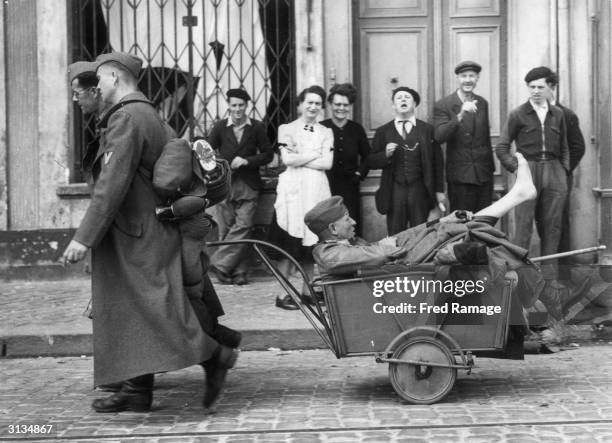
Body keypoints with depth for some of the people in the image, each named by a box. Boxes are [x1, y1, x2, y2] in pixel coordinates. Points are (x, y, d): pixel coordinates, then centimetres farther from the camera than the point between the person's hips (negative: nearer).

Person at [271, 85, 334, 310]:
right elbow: (287, 159, -6)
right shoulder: (287, 129, 7)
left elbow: (327, 163, 1)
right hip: (293, 188, -3)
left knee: (313, 242, 2)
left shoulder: (326, 133, 13)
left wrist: (299, 159, -4)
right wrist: (315, 155, -1)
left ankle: (307, 290, 9)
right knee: (288, 243, -7)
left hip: (317, 189, 3)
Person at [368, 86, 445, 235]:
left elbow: (437, 162, 7)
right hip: (394, 192, 0)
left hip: (420, 191, 0)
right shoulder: (383, 132, 9)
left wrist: (439, 191, 3)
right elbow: (371, 162, 7)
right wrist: (385, 155, -12)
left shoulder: (427, 130, 8)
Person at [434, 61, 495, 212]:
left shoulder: (482, 103, 12)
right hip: (460, 176, -5)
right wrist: (460, 115, -31)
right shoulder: (443, 105, -6)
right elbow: (439, 136, -20)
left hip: (484, 175, 5)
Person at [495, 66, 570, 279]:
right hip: (528, 171, -3)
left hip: (554, 174, 3)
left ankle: (549, 277, 11)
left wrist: (564, 170, 6)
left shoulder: (557, 114, 12)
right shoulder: (518, 115, 2)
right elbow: (501, 148, 2)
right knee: (523, 226, -5)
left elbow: (564, 148, 18)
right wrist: (516, 168, -9)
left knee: (552, 226, 4)